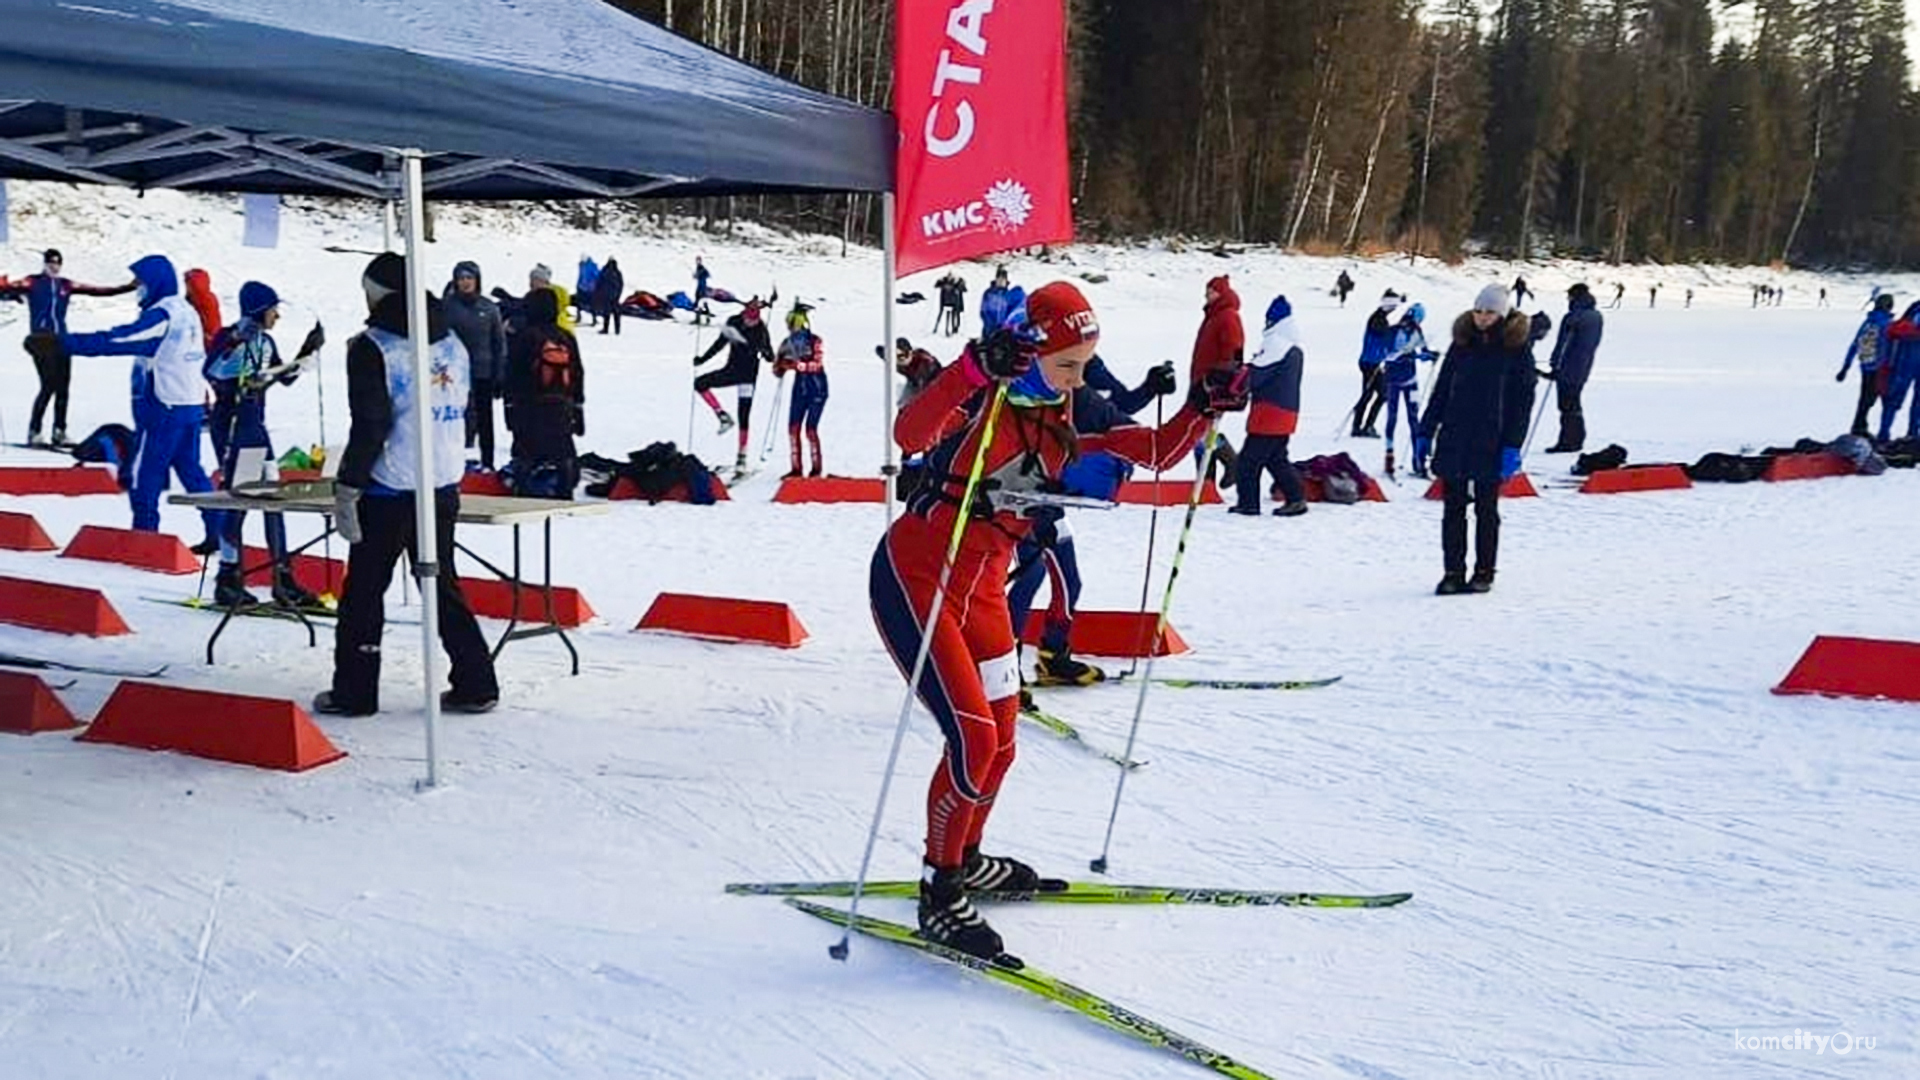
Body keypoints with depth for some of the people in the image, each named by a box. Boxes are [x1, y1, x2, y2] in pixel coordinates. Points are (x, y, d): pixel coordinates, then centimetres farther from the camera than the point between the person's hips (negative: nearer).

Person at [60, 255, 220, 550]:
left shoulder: (161, 316, -15)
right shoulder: (187, 312, 11)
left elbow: (118, 340, -21)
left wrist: (68, 343, -19)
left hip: (163, 407, -9)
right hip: (193, 404, 9)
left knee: (143, 473, -1)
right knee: (191, 470, 13)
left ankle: (144, 534, 1)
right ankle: (217, 532, 11)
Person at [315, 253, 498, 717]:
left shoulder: (373, 348, -10)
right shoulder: (452, 343, 10)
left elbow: (369, 425, -15)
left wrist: (348, 487, -11)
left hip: (389, 491, -6)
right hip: (444, 486, 6)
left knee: (364, 590, 6)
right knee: (442, 584, 14)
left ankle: (354, 691, 10)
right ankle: (475, 684, 11)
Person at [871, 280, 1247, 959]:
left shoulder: (1063, 425, 5)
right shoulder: (980, 400, -17)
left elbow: (1155, 452, 11)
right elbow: (910, 433, -38)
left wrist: (1203, 409, -5)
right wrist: (976, 368, -52)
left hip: (982, 590, 8)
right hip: (914, 580, -8)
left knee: (1000, 741, 14)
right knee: (973, 738, -14)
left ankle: (964, 862, 38)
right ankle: (938, 898, 0)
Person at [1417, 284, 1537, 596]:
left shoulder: (1517, 348, -3)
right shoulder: (1462, 343, 7)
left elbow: (1523, 400, -5)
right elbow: (1441, 389, 11)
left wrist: (1512, 445, -12)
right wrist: (1426, 431, 7)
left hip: (1491, 443, -3)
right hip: (1454, 440, 3)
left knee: (1486, 510, 7)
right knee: (1453, 509, 4)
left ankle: (1484, 573, 16)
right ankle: (1453, 572, 11)